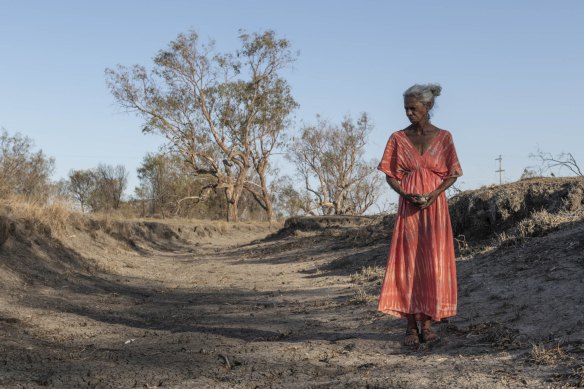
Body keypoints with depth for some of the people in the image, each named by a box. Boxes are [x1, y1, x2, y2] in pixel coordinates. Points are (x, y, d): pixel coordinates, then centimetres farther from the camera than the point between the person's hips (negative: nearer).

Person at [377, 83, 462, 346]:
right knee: (408, 262, -4)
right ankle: (411, 325, 1)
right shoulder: (398, 138, 4)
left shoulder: (443, 137, 4)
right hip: (408, 207, 0)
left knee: (433, 262, -2)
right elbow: (390, 175, 4)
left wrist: (434, 194, -13)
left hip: (435, 207, 0)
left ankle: (427, 323, 5)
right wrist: (406, 195, -13)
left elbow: (452, 174, 4)